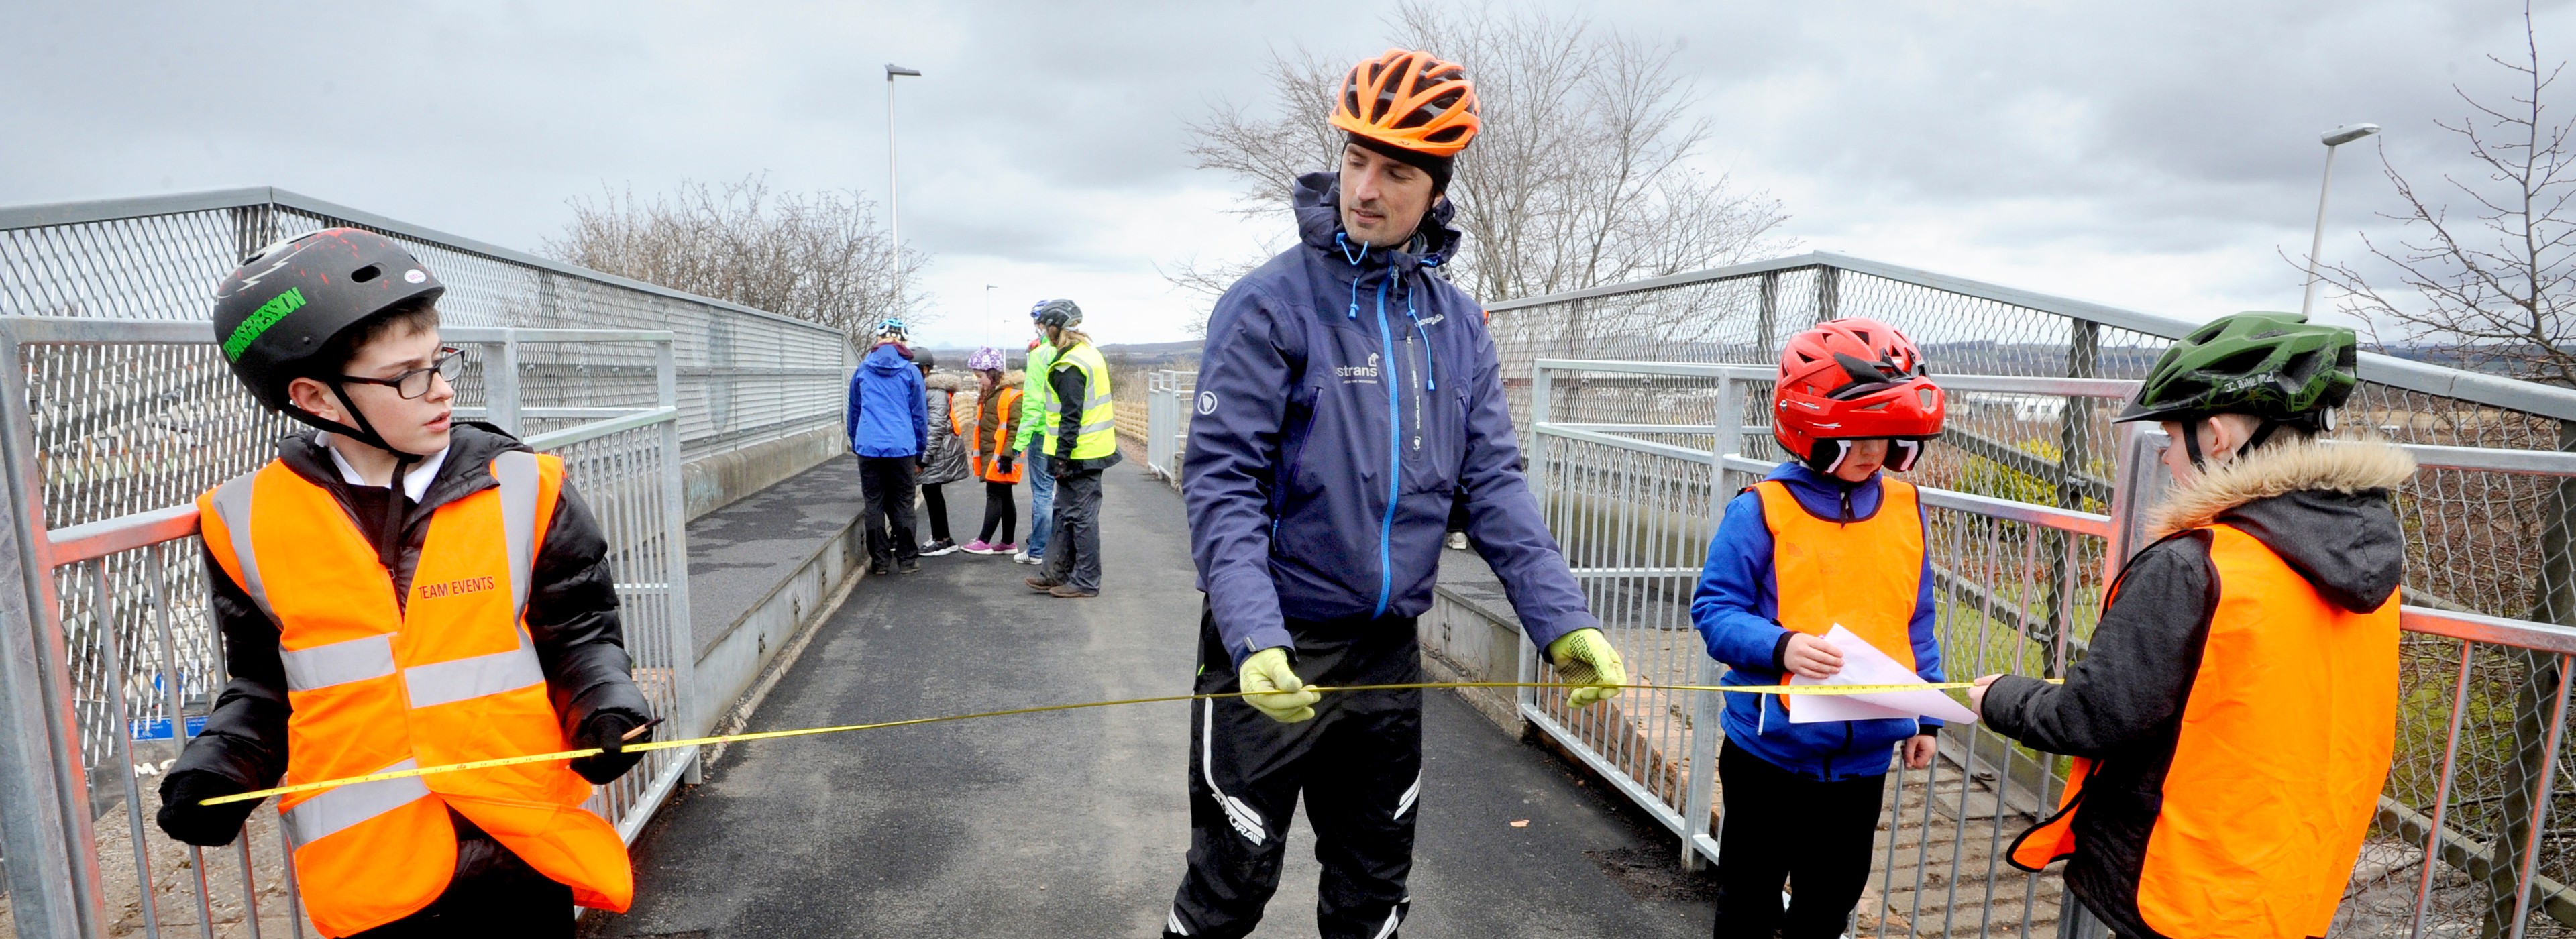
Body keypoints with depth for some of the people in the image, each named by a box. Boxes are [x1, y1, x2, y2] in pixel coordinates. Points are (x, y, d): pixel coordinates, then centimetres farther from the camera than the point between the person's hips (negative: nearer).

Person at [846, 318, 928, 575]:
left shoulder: (862, 370, 8)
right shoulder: (910, 372, 2)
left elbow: (853, 412, 16)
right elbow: (920, 416, 6)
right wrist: (919, 454, 13)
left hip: (868, 447, 1)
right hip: (902, 448, -1)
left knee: (873, 505, 7)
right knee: (903, 505, 6)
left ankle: (879, 561, 10)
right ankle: (907, 559, 10)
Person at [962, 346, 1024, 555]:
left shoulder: (1011, 394, -13)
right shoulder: (989, 394, 17)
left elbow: (1015, 428, -18)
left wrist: (1007, 455, -22)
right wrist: (979, 455, 24)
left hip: (1000, 457, -9)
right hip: (989, 455, 9)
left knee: (994, 496, -7)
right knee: (1004, 498, 12)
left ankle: (984, 542, -5)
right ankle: (1007, 543, 17)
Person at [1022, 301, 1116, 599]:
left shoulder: (1070, 366, -17)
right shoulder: (1089, 353, 14)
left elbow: (1071, 417, -21)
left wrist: (1062, 456, -19)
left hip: (1080, 452, -10)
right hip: (1091, 448, 10)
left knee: (1081, 516, -2)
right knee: (1065, 512, 17)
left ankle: (1086, 581, 6)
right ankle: (1059, 571, 27)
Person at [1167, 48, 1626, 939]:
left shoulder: (1457, 321, 4)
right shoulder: (1269, 304, -11)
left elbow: (1493, 482, 2)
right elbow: (1222, 480, -16)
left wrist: (1563, 621, -8)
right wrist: (1256, 637, -28)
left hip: (1389, 651, 5)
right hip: (1275, 653, -4)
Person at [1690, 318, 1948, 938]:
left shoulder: (1905, 509, 1)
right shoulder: (1763, 510, -15)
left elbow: (1916, 622, 10)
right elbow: (1715, 610, -14)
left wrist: (1926, 713, 10)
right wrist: (1781, 647, -30)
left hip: (1865, 754, 5)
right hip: (1772, 747, -4)